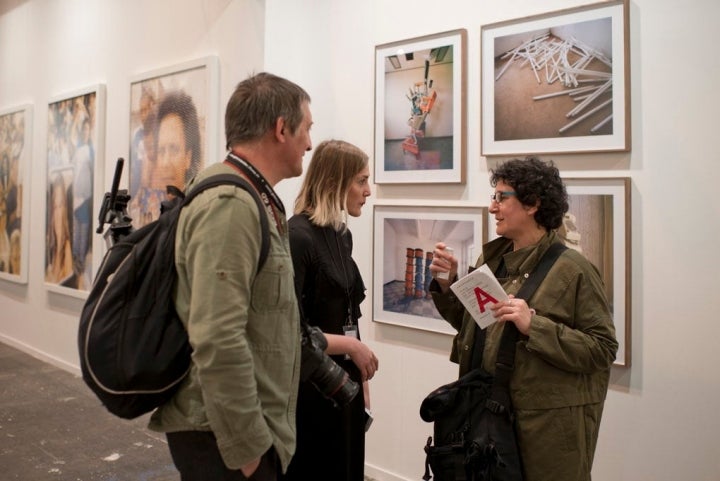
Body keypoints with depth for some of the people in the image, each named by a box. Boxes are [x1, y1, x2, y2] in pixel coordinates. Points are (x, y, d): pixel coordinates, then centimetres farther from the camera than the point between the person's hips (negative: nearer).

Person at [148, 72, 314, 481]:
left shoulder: (252, 200, 11)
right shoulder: (230, 205, -21)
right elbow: (218, 343, -27)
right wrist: (248, 448, -20)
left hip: (245, 426, 9)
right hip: (225, 435, -9)